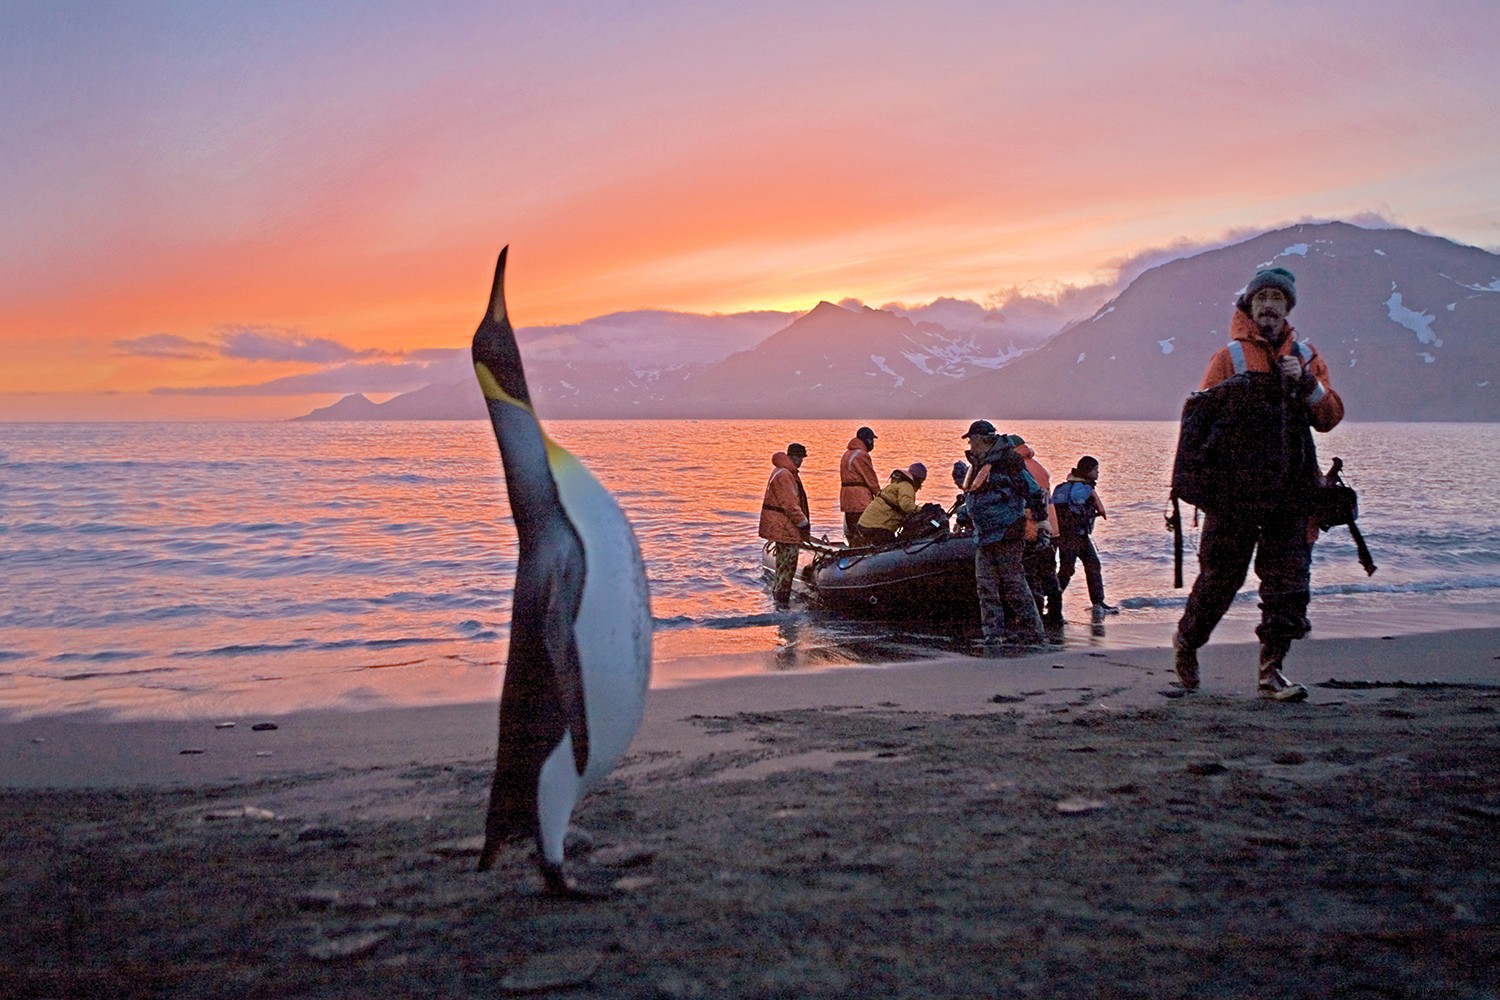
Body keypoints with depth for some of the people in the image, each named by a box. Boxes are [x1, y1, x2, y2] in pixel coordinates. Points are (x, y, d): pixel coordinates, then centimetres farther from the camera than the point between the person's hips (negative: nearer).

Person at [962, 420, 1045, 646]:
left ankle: (1032, 629, 4)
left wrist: (1042, 523, -8)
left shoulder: (1008, 460, -11)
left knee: (1013, 584, -5)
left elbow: (1034, 492, -10)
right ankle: (994, 631, 9)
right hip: (985, 536, 9)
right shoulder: (979, 464, 16)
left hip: (1007, 534, -9)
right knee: (986, 586, 5)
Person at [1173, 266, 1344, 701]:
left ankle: (1271, 671, 7)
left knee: (1289, 583, 0)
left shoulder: (1306, 356, 14)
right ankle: (1187, 640, 27)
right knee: (1220, 577, 3)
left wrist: (1306, 384, -10)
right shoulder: (1229, 358, 2)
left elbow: (1329, 418, 7)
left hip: (1290, 493, 4)